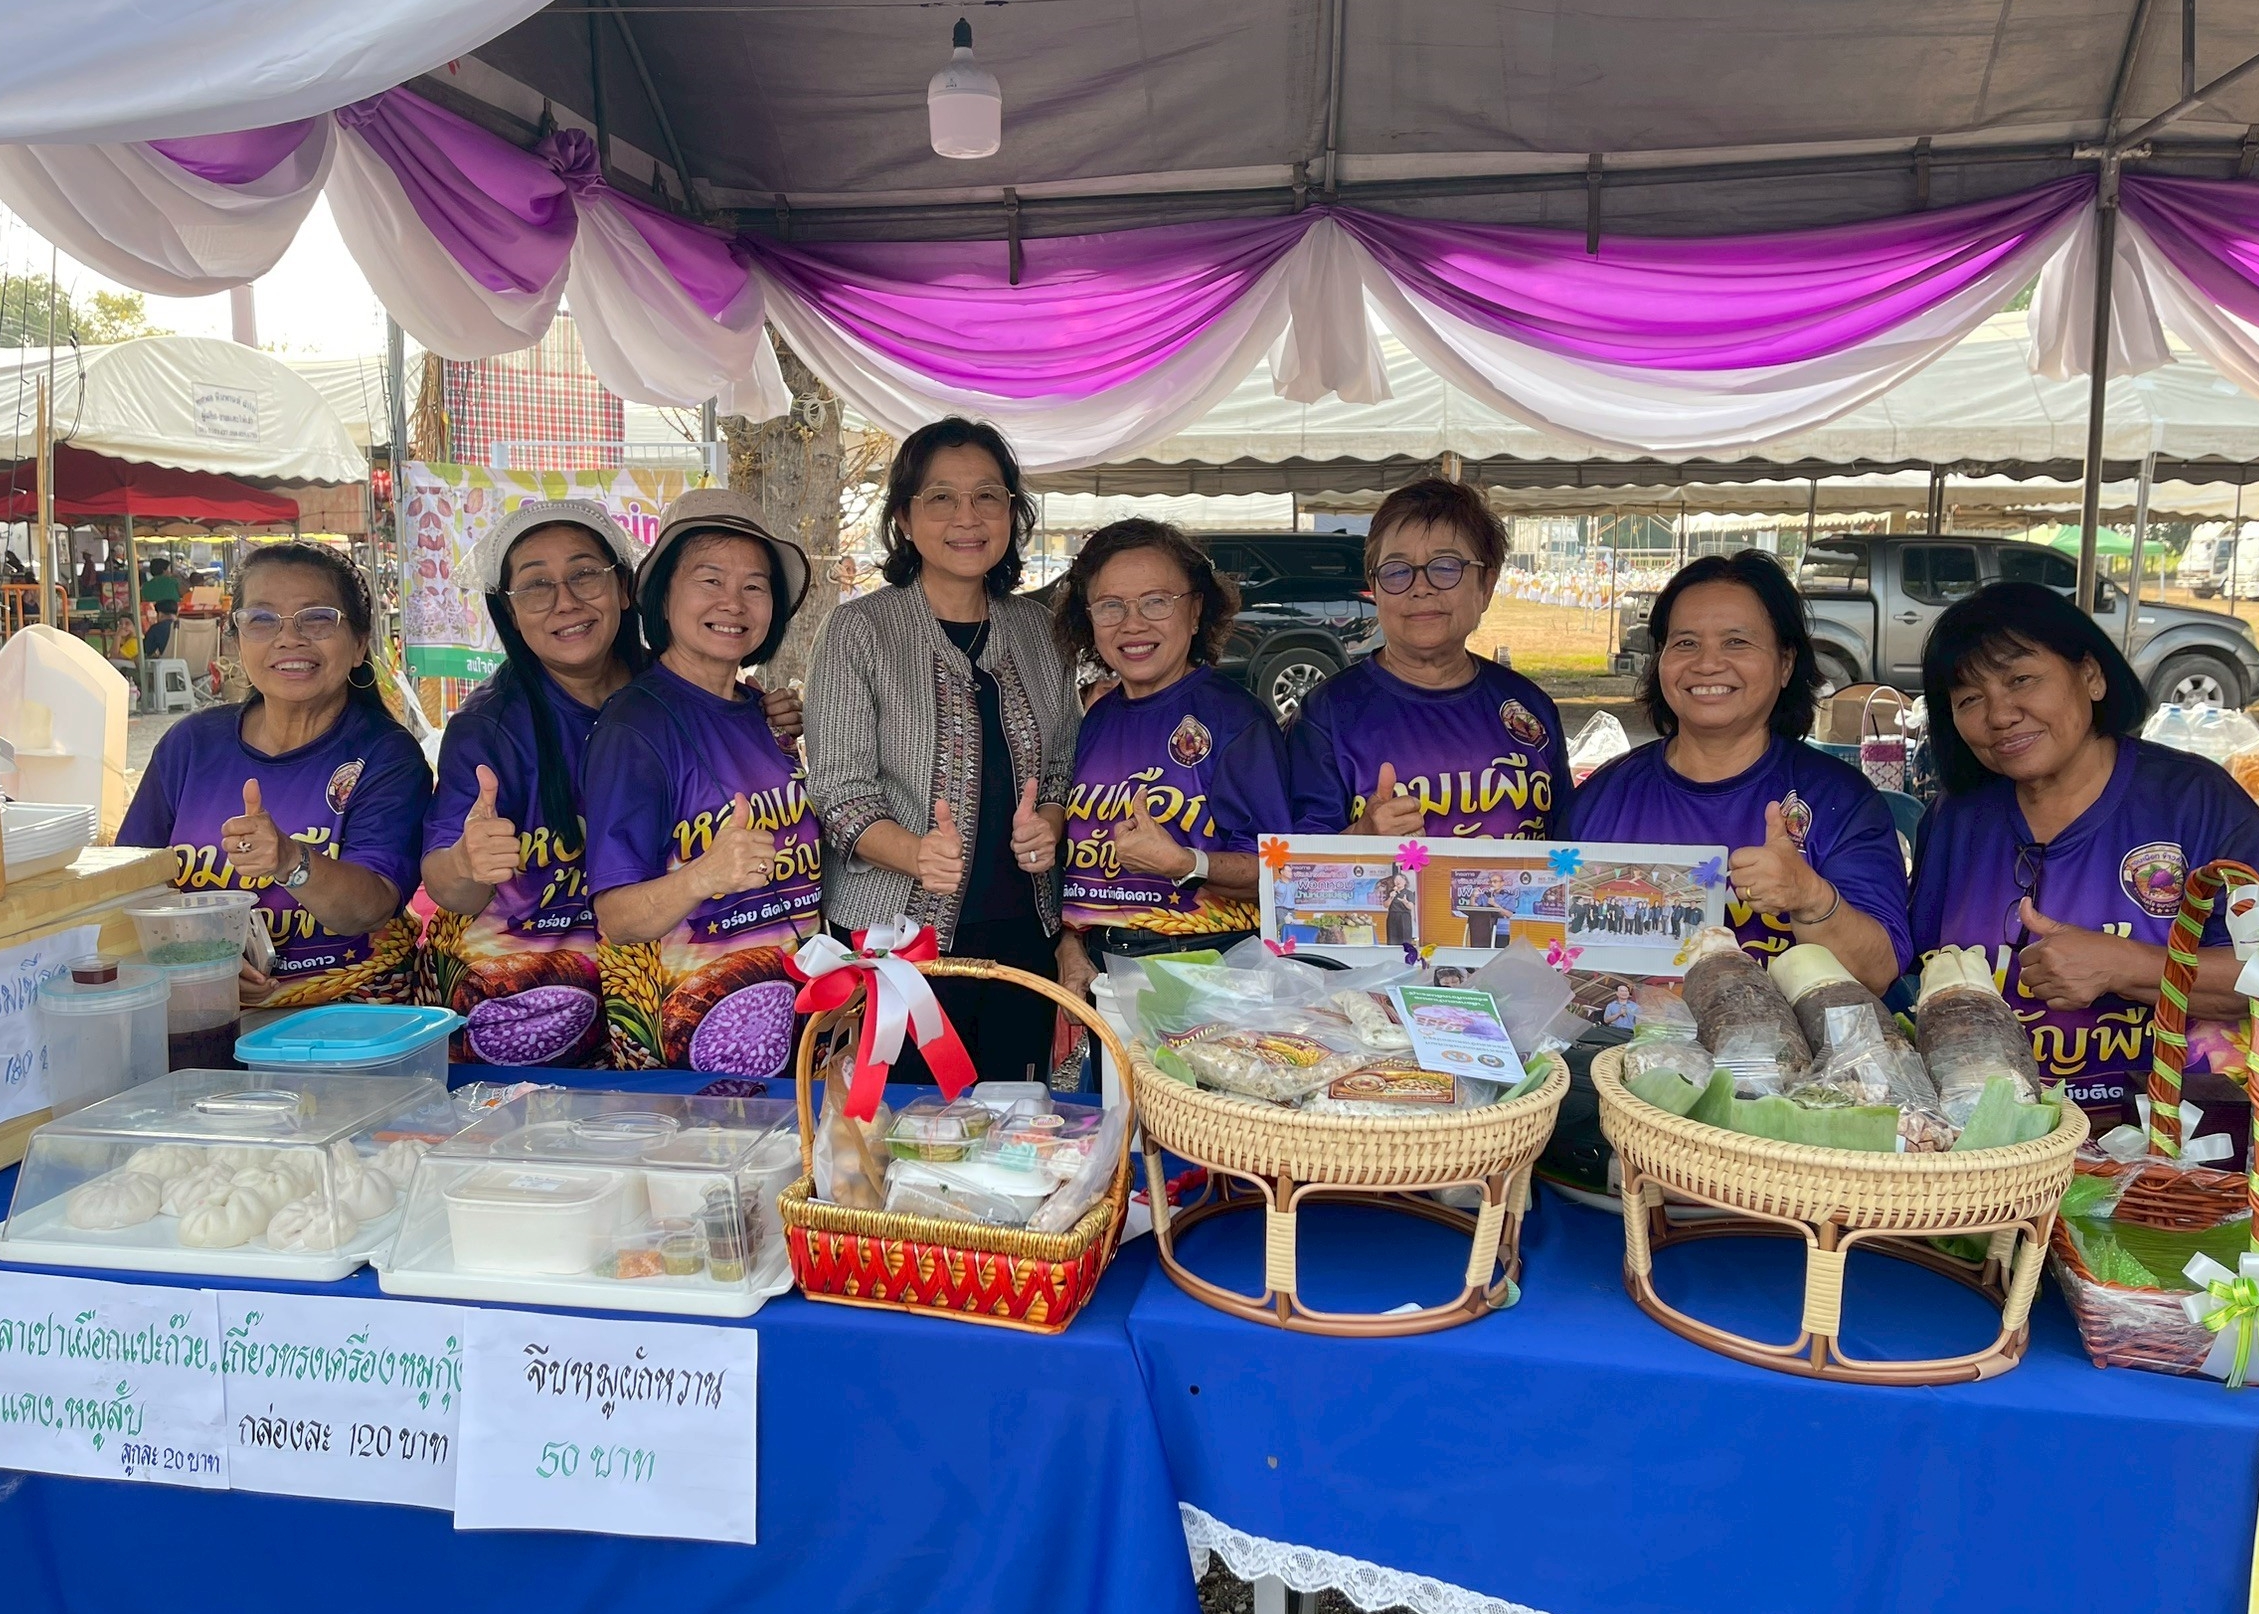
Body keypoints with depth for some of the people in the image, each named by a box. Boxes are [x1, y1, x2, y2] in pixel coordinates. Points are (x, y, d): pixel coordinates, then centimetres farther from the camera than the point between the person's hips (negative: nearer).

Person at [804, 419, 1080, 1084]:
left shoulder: (1035, 628, 9)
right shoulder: (859, 630, -5)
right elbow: (838, 788, -8)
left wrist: (1047, 826, -5)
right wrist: (918, 855, -26)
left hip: (1024, 934, 4)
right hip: (900, 935, -4)